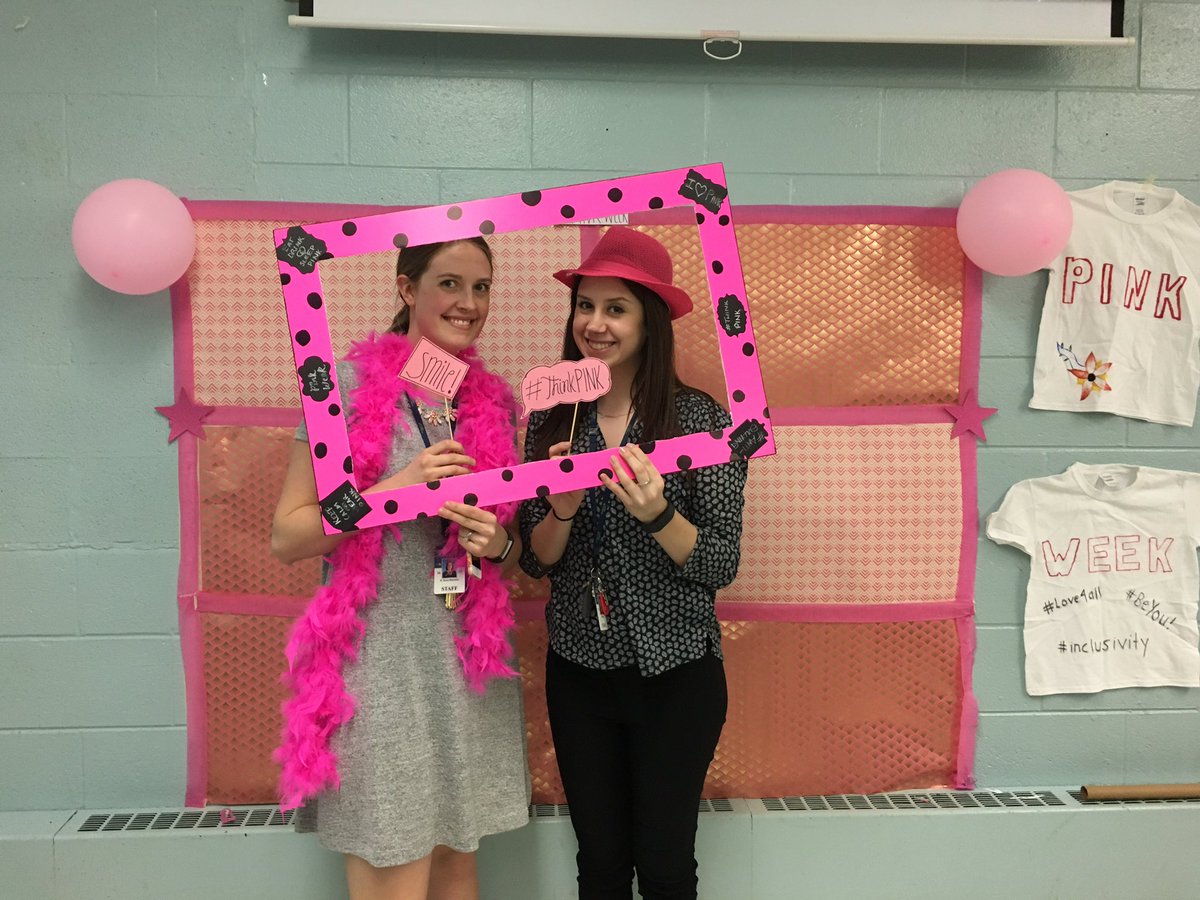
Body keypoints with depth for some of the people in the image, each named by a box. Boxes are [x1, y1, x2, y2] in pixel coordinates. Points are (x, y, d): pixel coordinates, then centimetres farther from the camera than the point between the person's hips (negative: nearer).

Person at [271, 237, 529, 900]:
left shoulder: (496, 400, 8)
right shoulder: (350, 385, -5)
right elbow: (287, 536, -6)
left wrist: (499, 543, -6)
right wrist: (394, 489, -18)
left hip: (472, 661, 5)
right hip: (378, 660, -4)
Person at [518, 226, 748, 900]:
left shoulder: (698, 417, -12)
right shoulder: (553, 420, -1)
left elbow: (722, 566, -11)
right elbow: (537, 562, 1)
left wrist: (656, 514, -28)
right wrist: (563, 506, -18)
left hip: (674, 674, -3)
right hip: (579, 671, 3)